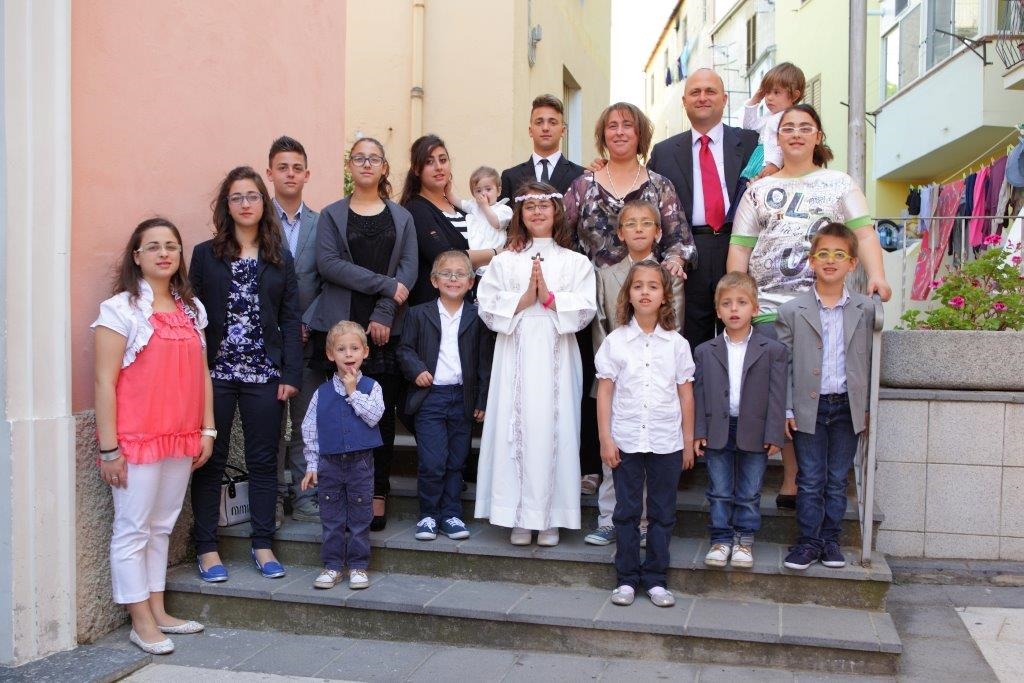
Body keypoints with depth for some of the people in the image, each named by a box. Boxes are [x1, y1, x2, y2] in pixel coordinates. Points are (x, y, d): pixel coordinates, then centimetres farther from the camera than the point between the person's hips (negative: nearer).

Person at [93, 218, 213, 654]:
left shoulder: (191, 308, 11)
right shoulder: (120, 308, -7)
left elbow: (202, 374, 12)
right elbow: (105, 381, -10)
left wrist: (207, 430, 7)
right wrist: (109, 448, -13)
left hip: (180, 439, 6)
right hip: (136, 438, -6)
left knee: (162, 526, 14)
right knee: (133, 529, 2)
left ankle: (157, 611, 25)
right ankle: (141, 622, 12)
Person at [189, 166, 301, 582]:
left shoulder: (280, 258, 9)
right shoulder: (206, 254, 5)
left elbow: (290, 319, 5)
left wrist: (291, 373, -3)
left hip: (264, 375, 2)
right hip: (215, 373, -1)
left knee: (264, 461, 7)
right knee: (210, 461, 4)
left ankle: (263, 545, 18)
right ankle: (207, 548, 14)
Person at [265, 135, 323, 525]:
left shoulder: (320, 224, 9)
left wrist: (310, 324, -6)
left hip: (309, 337, 2)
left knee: (307, 423, 7)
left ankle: (305, 499, 16)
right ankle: (271, 500, 14)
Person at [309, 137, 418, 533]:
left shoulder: (402, 218, 14)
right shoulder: (332, 216, 10)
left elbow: (408, 270, 3)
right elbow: (328, 263, -6)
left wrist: (384, 314, -11)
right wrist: (386, 285, -12)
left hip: (386, 331, 1)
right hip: (339, 326, -1)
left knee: (382, 413, 1)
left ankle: (378, 495, 9)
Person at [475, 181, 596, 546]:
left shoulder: (575, 262, 9)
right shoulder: (505, 262, 10)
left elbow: (585, 310, 0)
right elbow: (488, 309, 2)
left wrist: (550, 297, -11)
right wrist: (524, 299, -9)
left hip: (556, 357, 0)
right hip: (516, 355, 1)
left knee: (553, 429, -1)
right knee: (517, 428, -1)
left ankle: (550, 518, 10)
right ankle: (519, 518, 9)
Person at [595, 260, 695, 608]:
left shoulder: (677, 344, 2)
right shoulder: (615, 341, 0)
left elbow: (686, 395, 5)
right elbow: (604, 392, 0)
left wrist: (688, 442, 5)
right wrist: (605, 438, -5)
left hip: (666, 441, 1)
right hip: (625, 440, -1)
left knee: (662, 513, 8)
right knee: (626, 511, 7)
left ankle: (655, 579, 19)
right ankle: (627, 578, 18)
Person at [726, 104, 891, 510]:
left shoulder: (838, 184, 13)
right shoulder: (759, 191, 16)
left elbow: (864, 233, 1)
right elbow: (739, 248, 10)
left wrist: (877, 275, -15)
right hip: (769, 306, 1)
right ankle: (791, 480, 9)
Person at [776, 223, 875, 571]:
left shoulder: (865, 309, 2)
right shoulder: (792, 310, -3)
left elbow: (867, 360, 6)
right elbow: (782, 364, -3)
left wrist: (867, 407, 4)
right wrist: (786, 410, -6)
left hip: (847, 407, 2)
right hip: (809, 408, -2)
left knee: (837, 480, 11)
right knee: (810, 481, 5)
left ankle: (830, 539, 23)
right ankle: (808, 541, 15)